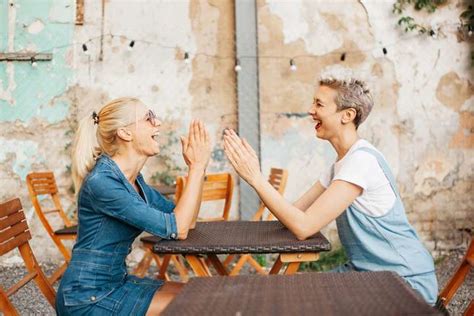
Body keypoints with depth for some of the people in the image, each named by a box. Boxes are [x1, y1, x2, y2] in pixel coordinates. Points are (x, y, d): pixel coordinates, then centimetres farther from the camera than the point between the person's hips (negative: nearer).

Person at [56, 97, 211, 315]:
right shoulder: (102, 182, -22)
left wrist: (196, 167, -4)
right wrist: (198, 166, -17)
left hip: (116, 282, 9)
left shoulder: (133, 179, 6)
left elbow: (187, 222, 4)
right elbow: (177, 229, -24)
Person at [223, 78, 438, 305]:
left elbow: (303, 226, -26)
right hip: (367, 271, 8)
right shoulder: (342, 163, 9)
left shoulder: (362, 160, -21)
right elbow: (294, 213, 3)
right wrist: (254, 174, -5)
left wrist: (255, 178, -22)